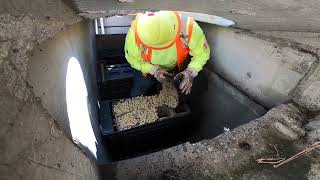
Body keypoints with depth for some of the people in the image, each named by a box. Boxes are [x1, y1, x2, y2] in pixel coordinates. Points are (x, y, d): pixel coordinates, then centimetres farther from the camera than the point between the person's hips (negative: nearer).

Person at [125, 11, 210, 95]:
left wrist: (191, 72, -38)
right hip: (150, 69, 0)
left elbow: (202, 53, -21)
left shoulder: (188, 27, -37)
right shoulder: (135, 32, -36)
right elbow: (133, 58, -18)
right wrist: (153, 69, -32)